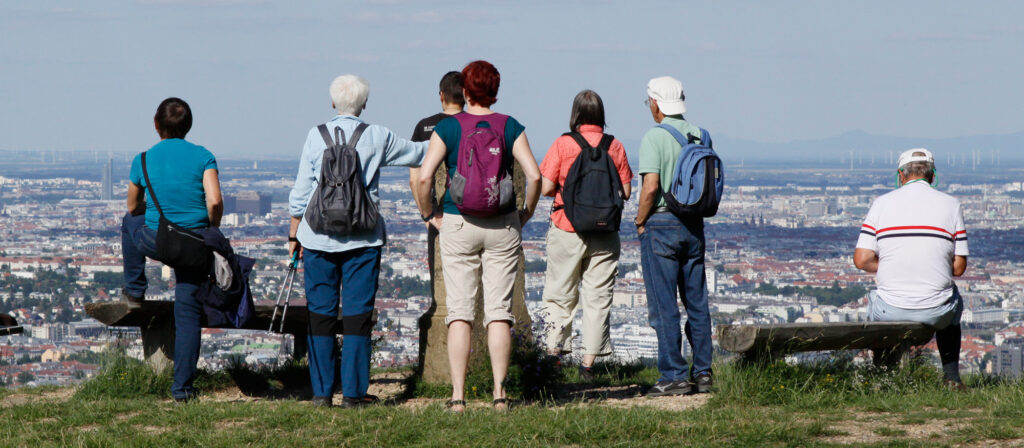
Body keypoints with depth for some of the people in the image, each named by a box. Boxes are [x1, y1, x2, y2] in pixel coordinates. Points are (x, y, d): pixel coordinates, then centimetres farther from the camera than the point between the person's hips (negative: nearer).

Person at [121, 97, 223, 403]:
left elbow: (134, 207, 12)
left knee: (130, 221, 35)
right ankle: (182, 387, 3)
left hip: (156, 241, 0)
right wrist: (212, 232, 7)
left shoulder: (143, 160, 1)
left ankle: (134, 289, 43)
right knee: (188, 314, 8)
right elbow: (215, 202, -12)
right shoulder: (203, 157, -2)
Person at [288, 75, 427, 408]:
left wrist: (294, 235, 12)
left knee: (320, 312, 6)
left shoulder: (316, 136, 0)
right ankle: (353, 392, 1)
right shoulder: (378, 138, -2)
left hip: (319, 237, 1)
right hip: (363, 239, -1)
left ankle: (321, 391, 5)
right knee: (358, 312, 2)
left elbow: (300, 193, 3)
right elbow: (418, 154, 13)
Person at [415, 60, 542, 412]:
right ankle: (499, 394, 1)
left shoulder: (447, 128, -3)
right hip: (502, 225, 1)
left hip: (457, 224, -1)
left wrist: (429, 214, 2)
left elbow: (424, 176, -12)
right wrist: (526, 212, 7)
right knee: (499, 310, 4)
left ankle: (458, 396, -2)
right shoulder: (510, 127, 0)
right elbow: (534, 175, -8)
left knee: (459, 311, 2)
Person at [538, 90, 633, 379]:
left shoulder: (563, 145, -7)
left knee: (560, 295, 8)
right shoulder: (615, 147, 0)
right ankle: (589, 362, 5)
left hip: (568, 232, -2)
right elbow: (625, 192, 3)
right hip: (605, 233, 2)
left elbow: (545, 187, -10)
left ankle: (554, 351, -1)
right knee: (598, 297, 7)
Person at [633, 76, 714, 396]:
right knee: (697, 301, 11)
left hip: (661, 224, -6)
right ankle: (702, 373, 12)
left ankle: (673, 376, -4)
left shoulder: (655, 137, -12)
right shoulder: (699, 136, 7)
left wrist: (640, 222, -7)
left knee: (664, 306, -3)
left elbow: (651, 186, -19)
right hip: (694, 225, 6)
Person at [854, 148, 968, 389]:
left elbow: (862, 260, -4)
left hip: (891, 310, 0)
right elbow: (959, 268, 1)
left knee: (874, 298, 36)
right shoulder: (951, 205, 1)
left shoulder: (882, 203, 0)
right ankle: (951, 377, 36)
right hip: (937, 312, 0)